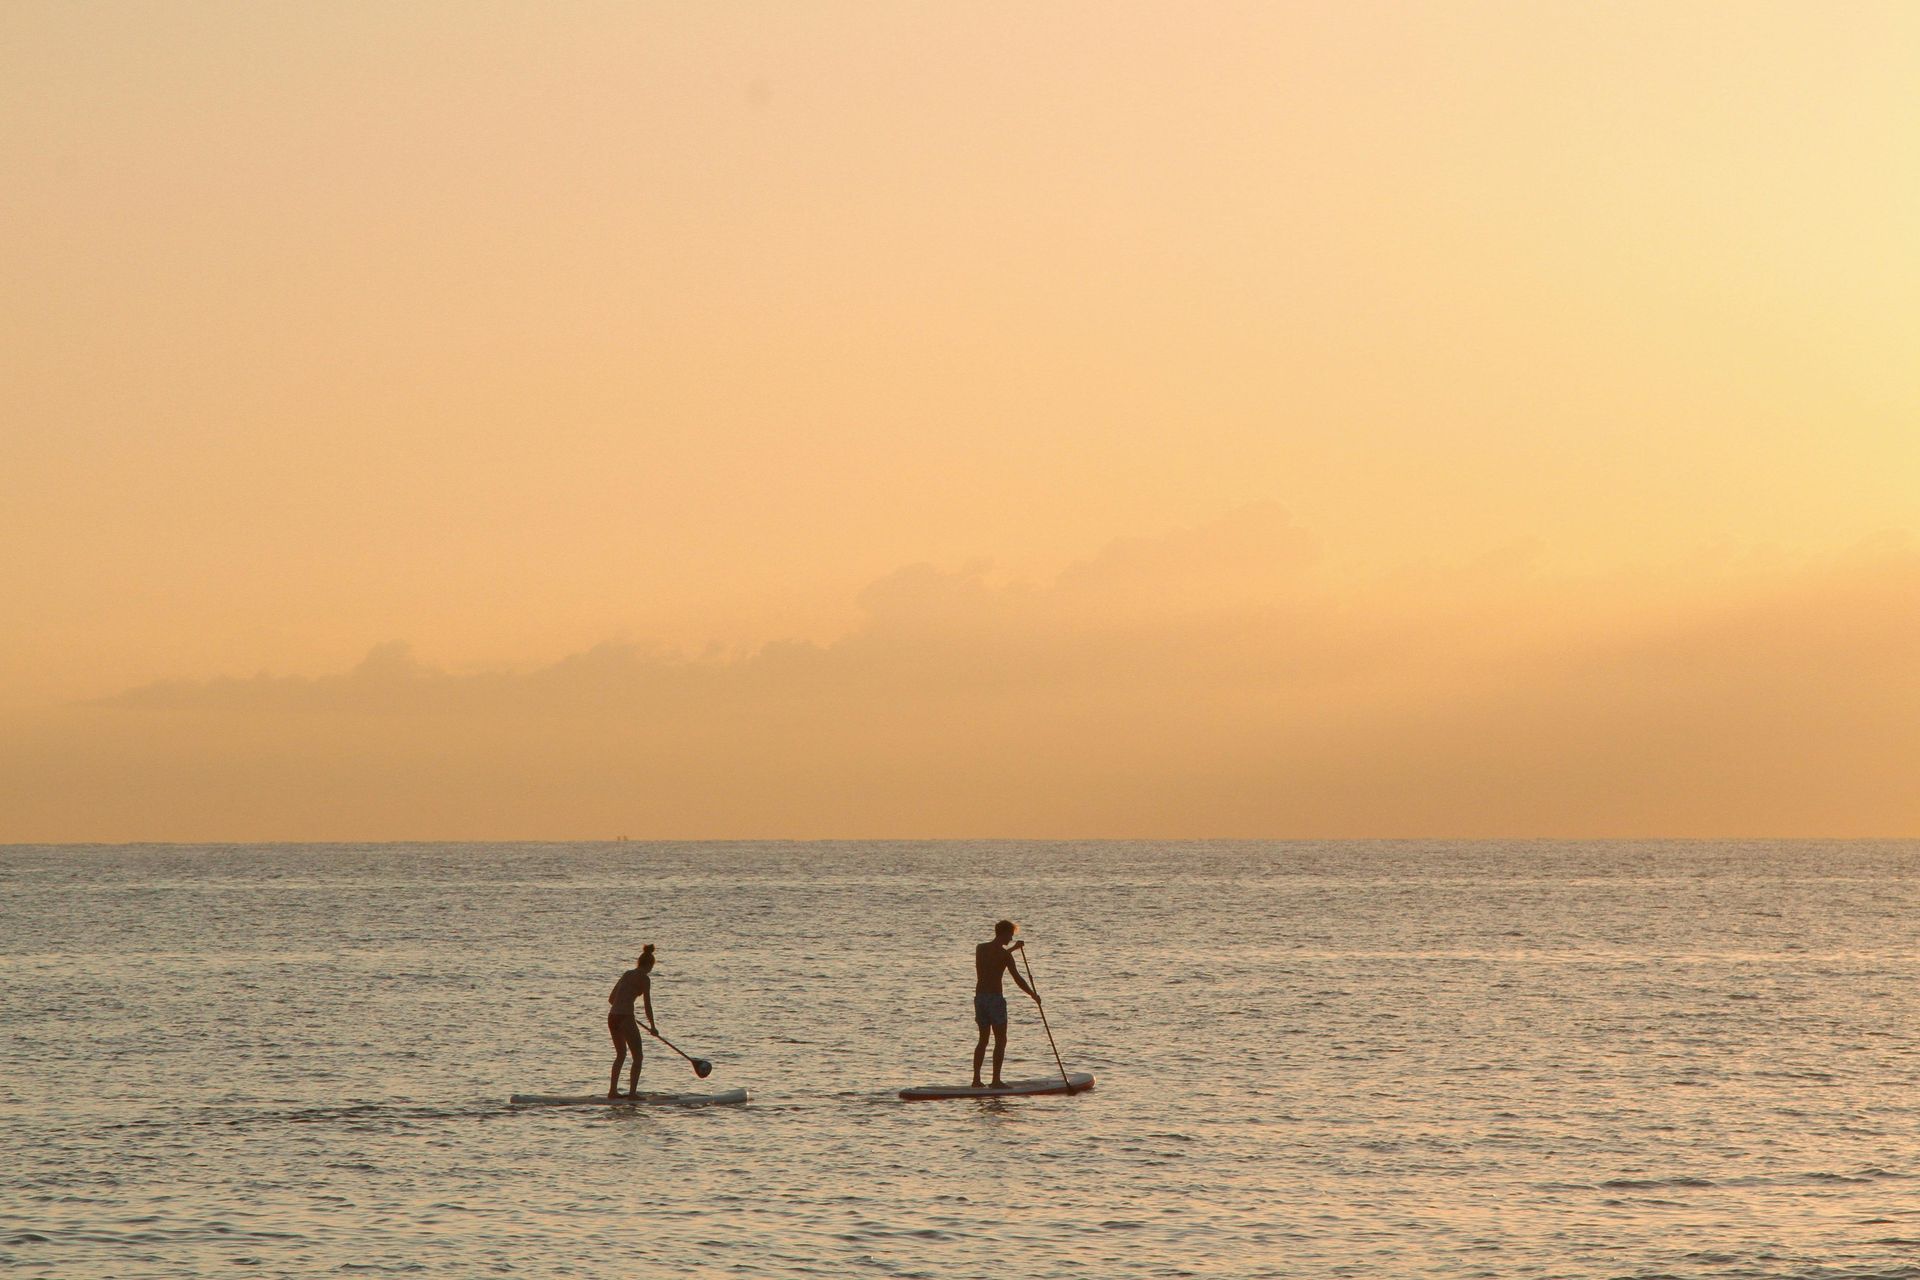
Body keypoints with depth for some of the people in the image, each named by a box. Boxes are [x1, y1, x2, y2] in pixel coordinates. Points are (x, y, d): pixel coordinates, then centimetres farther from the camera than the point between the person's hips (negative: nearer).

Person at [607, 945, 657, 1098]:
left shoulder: (627, 974, 16)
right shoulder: (644, 979, -6)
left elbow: (611, 998, 22)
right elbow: (647, 1005, -8)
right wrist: (653, 1027, 2)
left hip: (612, 1016, 7)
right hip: (625, 1018, -7)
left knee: (621, 1054, 23)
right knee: (638, 1056, 2)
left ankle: (612, 1090, 24)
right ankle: (632, 1092, -7)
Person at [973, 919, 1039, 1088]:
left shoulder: (980, 948, 9)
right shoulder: (1005, 955, -11)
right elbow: (1017, 979, -11)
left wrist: (1012, 948, 35)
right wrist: (1033, 995, 0)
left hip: (979, 997, 7)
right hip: (995, 998, -7)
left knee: (983, 1039, 14)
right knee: (1000, 1041, 0)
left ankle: (976, 1079, 11)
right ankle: (996, 1080, -4)